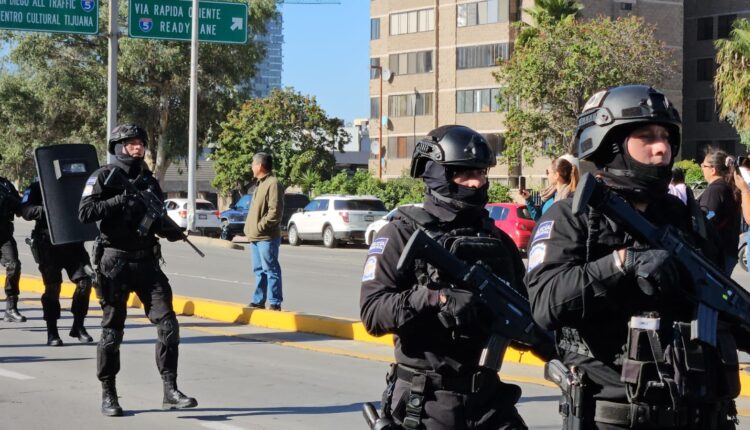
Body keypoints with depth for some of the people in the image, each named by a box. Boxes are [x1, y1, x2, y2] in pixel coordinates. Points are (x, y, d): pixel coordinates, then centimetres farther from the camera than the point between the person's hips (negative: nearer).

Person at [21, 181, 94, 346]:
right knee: (52, 287, -2)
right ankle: (52, 333, 8)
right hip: (49, 244, -3)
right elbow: (26, 211, -12)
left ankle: (78, 326, 10)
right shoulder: (37, 188, 2)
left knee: (85, 281, -5)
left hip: (72, 241, 4)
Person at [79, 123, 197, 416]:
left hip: (147, 262, 5)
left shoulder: (148, 181, 15)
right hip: (115, 262, -4)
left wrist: (172, 232, 0)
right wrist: (120, 200, -21)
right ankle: (108, 395, 14)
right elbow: (85, 213, -14)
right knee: (112, 331, 3)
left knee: (167, 324, -5)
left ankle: (170, 391, 0)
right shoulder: (104, 177, -2)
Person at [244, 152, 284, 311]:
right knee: (259, 270, 14)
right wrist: (249, 229, 15)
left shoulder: (273, 184, -12)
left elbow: (275, 212, -19)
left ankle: (275, 303, -6)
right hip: (256, 237, 10)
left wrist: (260, 226, -18)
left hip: (267, 238, -10)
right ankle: (258, 301, 19)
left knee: (270, 270, -7)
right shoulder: (261, 184, 19)